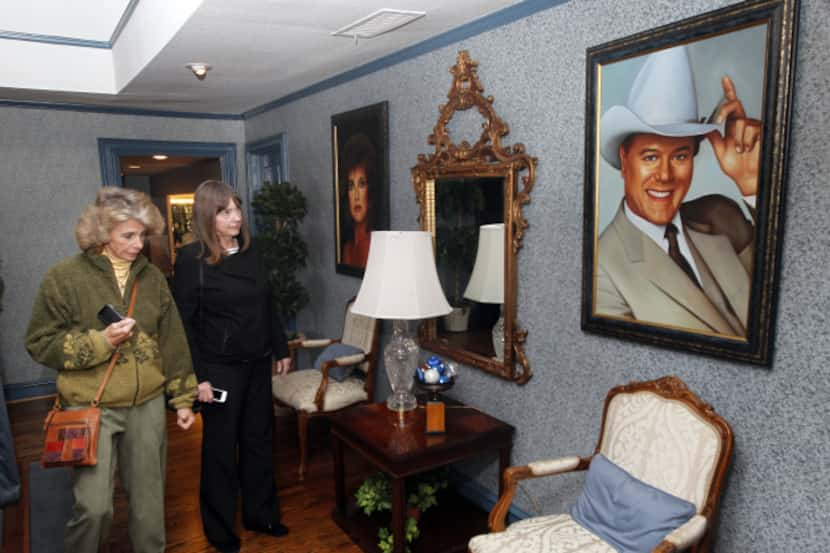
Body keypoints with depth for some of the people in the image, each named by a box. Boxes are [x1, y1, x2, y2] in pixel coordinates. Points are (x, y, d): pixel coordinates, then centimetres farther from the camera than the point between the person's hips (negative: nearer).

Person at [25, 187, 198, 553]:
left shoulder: (151, 276, 3)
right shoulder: (65, 276, -7)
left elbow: (172, 341, 6)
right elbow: (40, 343, -4)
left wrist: (183, 397, 7)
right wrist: (99, 341, -18)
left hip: (148, 404, 3)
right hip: (91, 407, -3)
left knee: (149, 500, 13)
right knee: (94, 506, -2)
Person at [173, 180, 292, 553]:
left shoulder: (249, 252, 5)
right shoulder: (191, 259, -13)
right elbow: (184, 323, -13)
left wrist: (281, 349, 13)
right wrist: (196, 376, -16)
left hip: (257, 365, 6)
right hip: (220, 368, -5)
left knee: (258, 440, 16)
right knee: (221, 449, 9)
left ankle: (260, 515, 34)